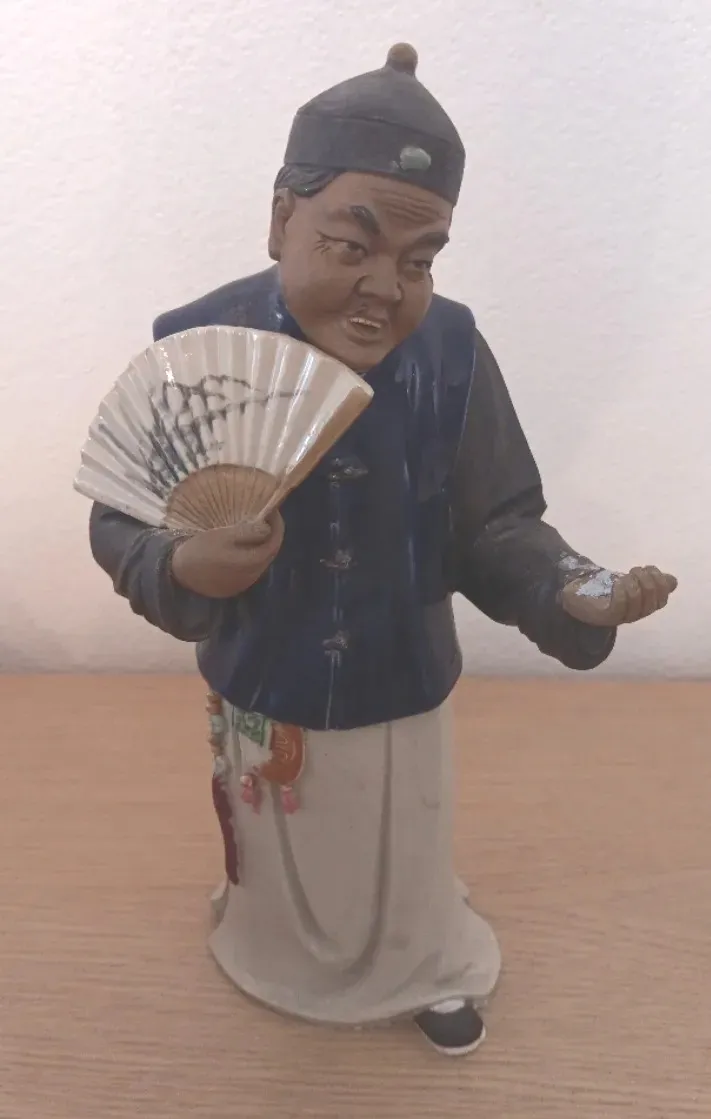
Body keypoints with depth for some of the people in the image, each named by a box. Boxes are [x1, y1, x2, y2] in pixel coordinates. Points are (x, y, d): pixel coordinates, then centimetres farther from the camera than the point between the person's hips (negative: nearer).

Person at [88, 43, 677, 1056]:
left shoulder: (452, 352, -20)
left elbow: (493, 525, -13)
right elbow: (119, 523, -16)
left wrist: (570, 592, -31)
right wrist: (181, 567, -37)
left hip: (402, 699, 0)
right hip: (261, 698, 0)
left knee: (405, 871, 27)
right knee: (283, 869, 30)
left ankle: (426, 973, 61)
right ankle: (283, 962, 65)